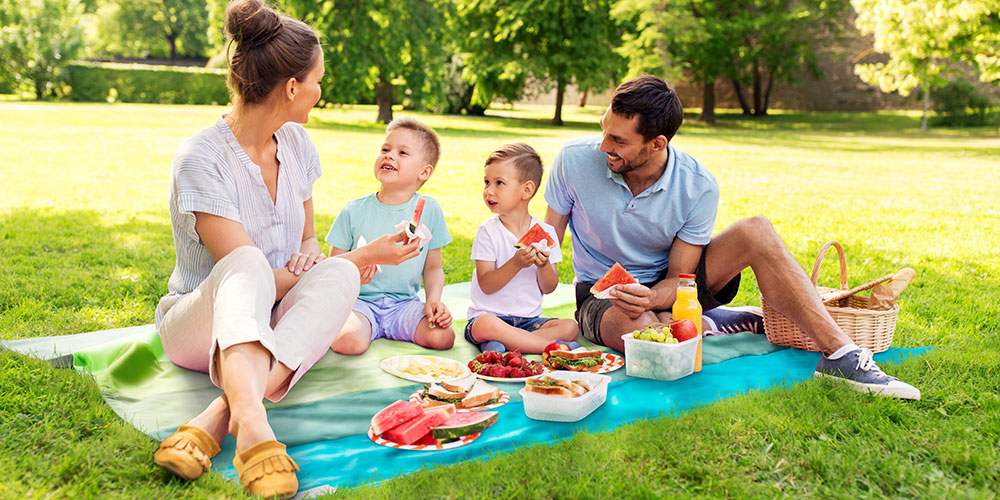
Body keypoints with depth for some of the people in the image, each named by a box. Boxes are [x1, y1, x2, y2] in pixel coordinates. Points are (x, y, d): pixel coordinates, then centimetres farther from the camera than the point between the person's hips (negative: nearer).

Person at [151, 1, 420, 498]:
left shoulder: (296, 143, 3)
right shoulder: (200, 158, -18)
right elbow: (252, 274, -22)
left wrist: (313, 259, -12)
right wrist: (363, 255, -15)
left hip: (270, 327, 5)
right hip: (200, 322, -5)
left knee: (339, 276, -28)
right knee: (248, 263, -37)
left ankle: (218, 416, -41)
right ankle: (251, 419, -59)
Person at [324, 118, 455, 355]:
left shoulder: (429, 210, 2)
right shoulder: (353, 211, 0)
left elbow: (433, 267, 8)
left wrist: (434, 300, -9)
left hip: (405, 304, 2)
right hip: (361, 301, -2)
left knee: (442, 337, -25)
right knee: (347, 343, -32)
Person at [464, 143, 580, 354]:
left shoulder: (545, 232, 2)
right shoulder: (487, 231, -5)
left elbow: (549, 288, 4)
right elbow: (486, 285, -12)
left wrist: (544, 266, -17)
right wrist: (516, 263, -25)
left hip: (529, 319, 3)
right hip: (490, 314, -3)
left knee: (570, 327, -21)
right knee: (486, 325, -37)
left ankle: (499, 345, -24)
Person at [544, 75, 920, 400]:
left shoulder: (698, 187, -19)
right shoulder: (575, 160, -20)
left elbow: (678, 278, -14)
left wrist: (650, 298, -38)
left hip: (666, 287, 1)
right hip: (602, 293, -1)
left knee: (756, 232, -24)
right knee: (639, 328, -40)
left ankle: (840, 354, -23)